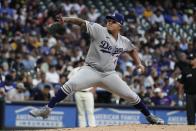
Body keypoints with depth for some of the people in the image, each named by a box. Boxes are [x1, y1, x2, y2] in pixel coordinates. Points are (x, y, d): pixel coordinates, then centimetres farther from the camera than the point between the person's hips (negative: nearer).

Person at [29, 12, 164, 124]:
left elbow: (133, 49, 25)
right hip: (91, 70, -3)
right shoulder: (99, 30, -7)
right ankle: (48, 108, -22)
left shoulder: (124, 41, 5)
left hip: (109, 75, 3)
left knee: (131, 96, 2)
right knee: (70, 85, -26)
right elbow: (82, 22, -16)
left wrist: (139, 63, 11)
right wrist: (66, 19, -31)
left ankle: (149, 116, 24)